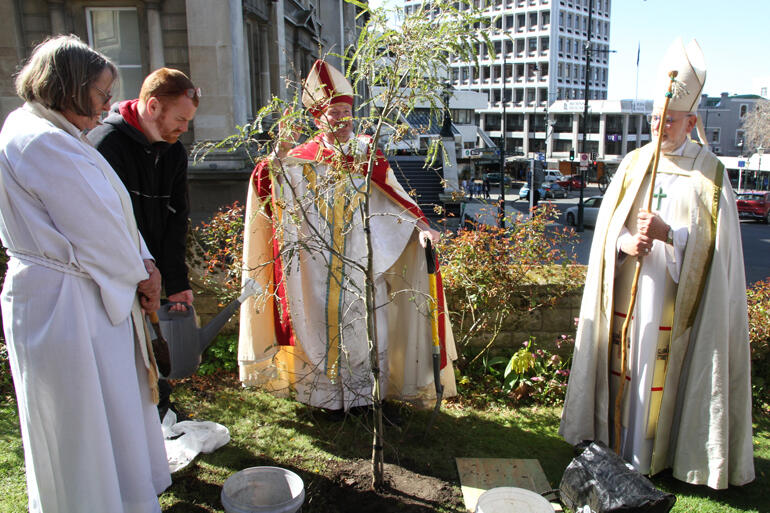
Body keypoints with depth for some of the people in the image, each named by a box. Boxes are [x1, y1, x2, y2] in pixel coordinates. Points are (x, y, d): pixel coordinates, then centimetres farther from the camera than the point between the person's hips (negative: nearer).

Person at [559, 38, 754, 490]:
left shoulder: (709, 172, -1)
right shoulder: (634, 163, 7)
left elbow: (713, 237, -6)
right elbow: (607, 221, 4)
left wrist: (667, 233, -21)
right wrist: (625, 242, -16)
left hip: (674, 292, -3)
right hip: (626, 287, 3)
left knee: (663, 367, 0)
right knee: (622, 362, 9)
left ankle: (652, 452, 15)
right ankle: (615, 437, 24)